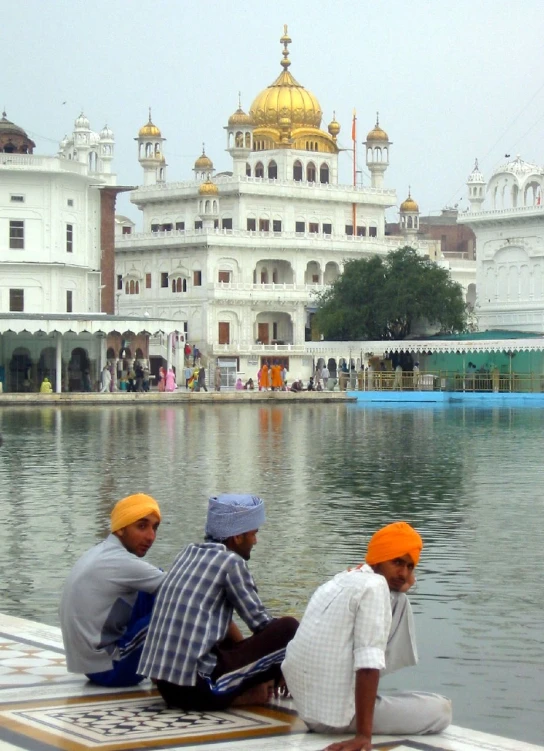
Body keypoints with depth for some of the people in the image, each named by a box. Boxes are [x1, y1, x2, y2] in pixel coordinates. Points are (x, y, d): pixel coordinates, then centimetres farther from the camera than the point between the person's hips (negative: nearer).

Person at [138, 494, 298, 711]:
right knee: (289, 629, -5)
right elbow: (261, 623, -2)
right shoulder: (230, 562, -7)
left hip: (165, 687, 8)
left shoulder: (189, 553, 16)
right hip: (199, 687, -8)